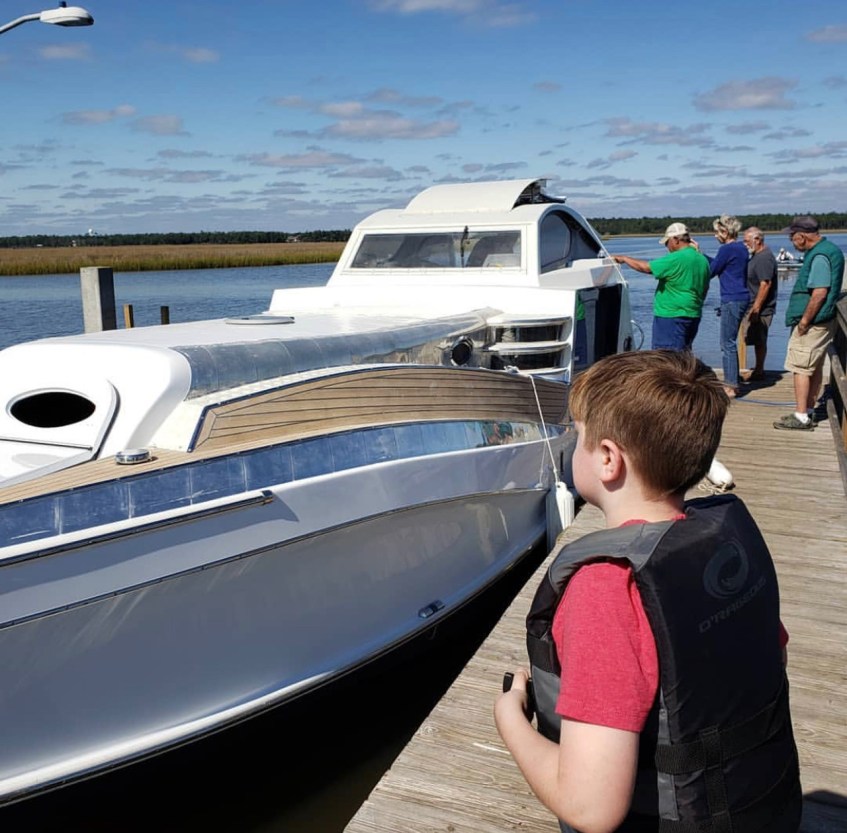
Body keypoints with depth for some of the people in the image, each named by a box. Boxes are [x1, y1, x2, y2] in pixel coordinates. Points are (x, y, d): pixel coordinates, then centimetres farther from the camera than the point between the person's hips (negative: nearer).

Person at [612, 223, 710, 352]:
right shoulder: (703, 260, 12)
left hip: (671, 316, -9)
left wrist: (624, 258, -1)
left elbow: (646, 267, -14)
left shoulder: (676, 259, -16)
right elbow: (705, 289, 19)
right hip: (693, 315, 9)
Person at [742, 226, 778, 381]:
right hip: (754, 306, 10)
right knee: (758, 340, 15)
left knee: (759, 341, -3)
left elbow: (765, 284, -24)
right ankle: (758, 370, 23)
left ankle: (758, 372, 4)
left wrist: (756, 308, -24)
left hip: (761, 309, -10)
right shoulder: (756, 256, 15)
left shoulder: (764, 258, -17)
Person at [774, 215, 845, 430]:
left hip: (812, 324, -10)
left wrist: (805, 321, -20)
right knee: (814, 368, 15)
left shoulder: (819, 256, -19)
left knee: (801, 368, -6)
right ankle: (808, 412, 24)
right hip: (822, 322, 10)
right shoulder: (829, 250, 14)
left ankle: (801, 417, -3)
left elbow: (819, 293, -26)